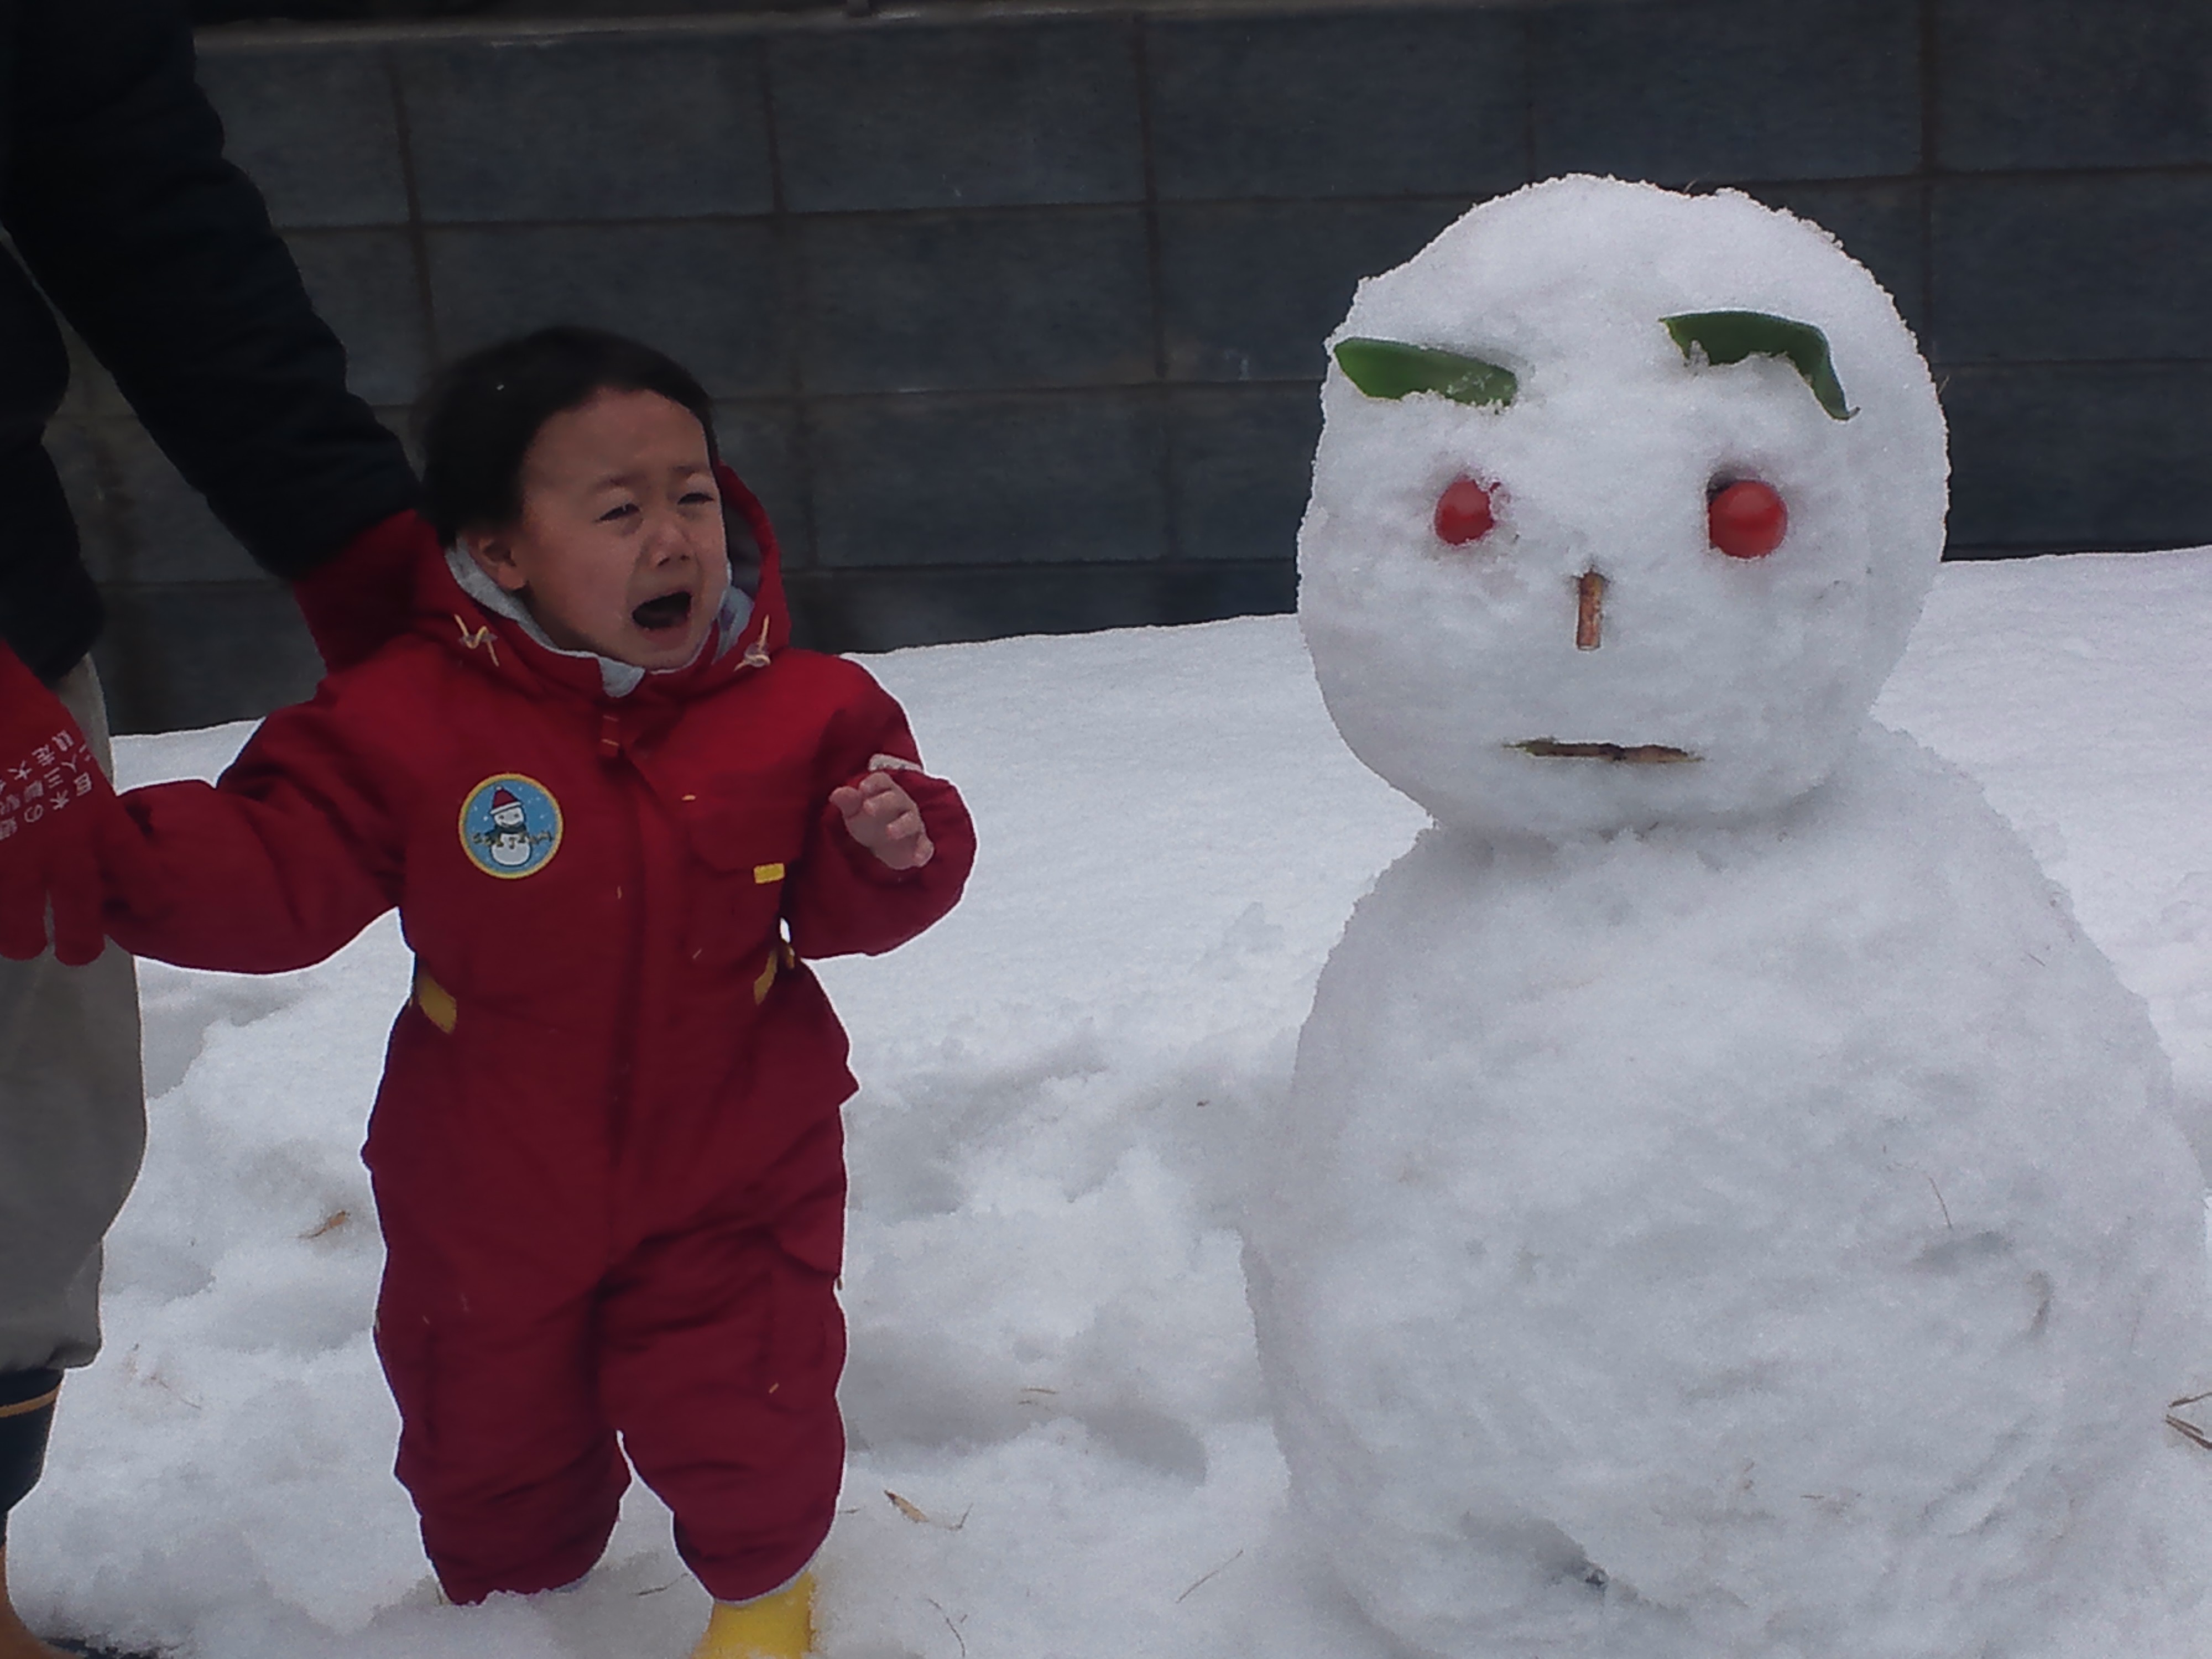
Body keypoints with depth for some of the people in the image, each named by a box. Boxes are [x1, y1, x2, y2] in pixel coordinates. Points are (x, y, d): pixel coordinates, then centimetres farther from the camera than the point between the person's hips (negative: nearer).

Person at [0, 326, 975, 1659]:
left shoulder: (803, 711, -12)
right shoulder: (406, 722, -16)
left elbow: (845, 907, -3)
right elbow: (266, 871, -14)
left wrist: (896, 848, -26)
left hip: (732, 1171, -1)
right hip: (489, 1189, 1)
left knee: (738, 1410, 2)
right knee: (488, 1425, 19)